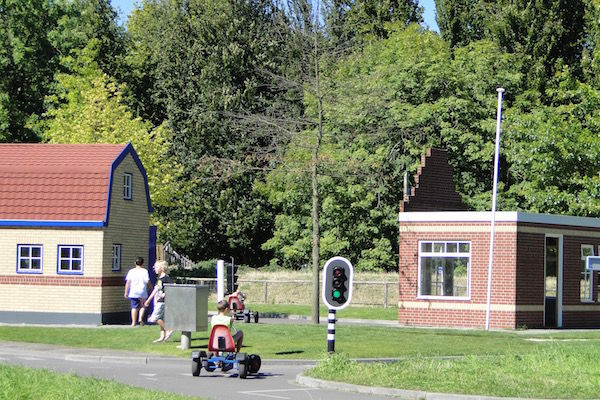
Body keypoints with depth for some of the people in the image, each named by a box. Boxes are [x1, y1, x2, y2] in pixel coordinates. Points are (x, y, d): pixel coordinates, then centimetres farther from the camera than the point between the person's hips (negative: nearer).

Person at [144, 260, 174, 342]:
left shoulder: (166, 278, -12)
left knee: (155, 318, -13)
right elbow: (155, 290, 24)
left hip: (162, 301, -9)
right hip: (158, 301, 9)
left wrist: (165, 294, -21)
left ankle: (168, 330, -4)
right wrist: (149, 300, 27)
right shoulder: (159, 278, 15)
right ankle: (162, 337, 10)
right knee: (161, 319, 8)